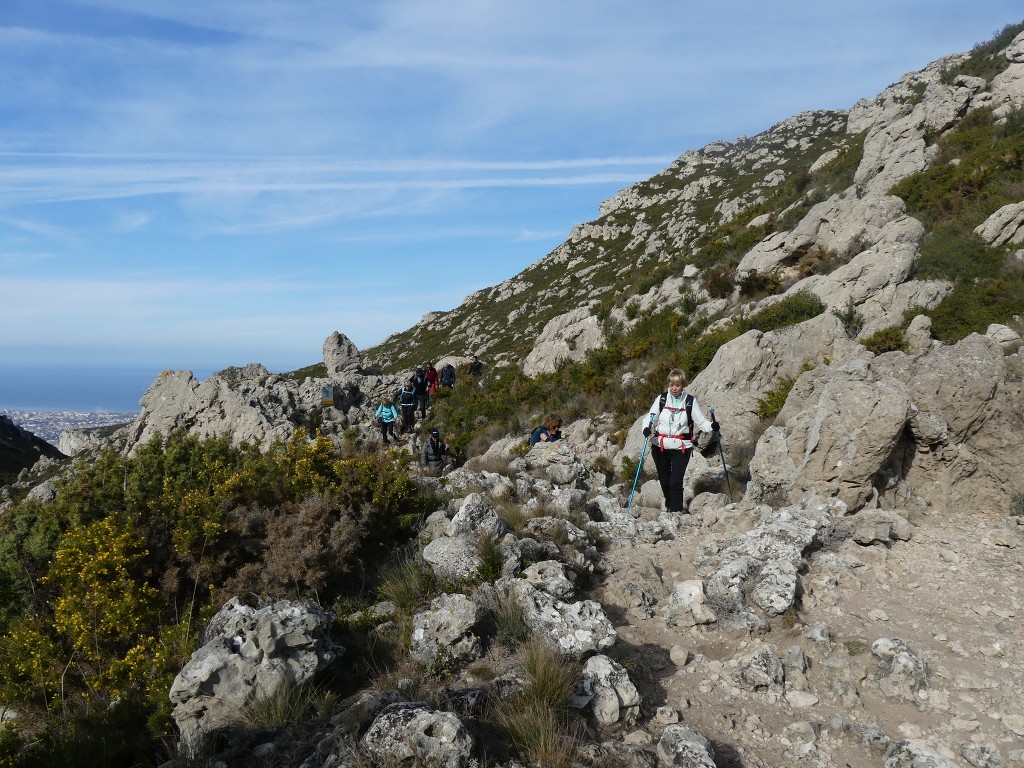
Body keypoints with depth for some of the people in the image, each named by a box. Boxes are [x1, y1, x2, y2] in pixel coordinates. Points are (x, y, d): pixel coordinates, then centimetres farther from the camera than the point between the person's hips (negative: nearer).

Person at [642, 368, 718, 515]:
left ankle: (677, 511, -2)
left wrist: (711, 426, -19)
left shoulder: (690, 401, -2)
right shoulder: (661, 399, 1)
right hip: (660, 446, 2)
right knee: (664, 480, 15)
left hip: (681, 448, -2)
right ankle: (670, 506, 39)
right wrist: (646, 427, -23)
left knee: (676, 481, -12)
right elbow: (651, 417, -1)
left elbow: (701, 421, 1)